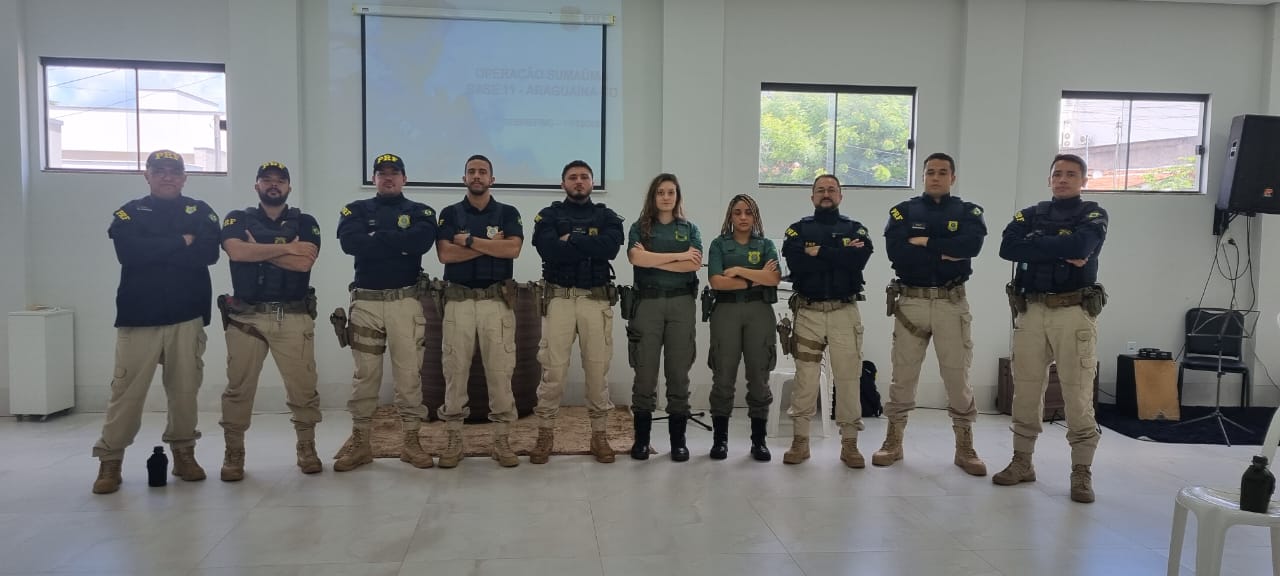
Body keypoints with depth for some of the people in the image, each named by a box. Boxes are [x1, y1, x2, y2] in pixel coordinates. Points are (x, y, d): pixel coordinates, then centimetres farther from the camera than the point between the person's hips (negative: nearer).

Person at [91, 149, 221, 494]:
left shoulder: (200, 212, 10)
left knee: (185, 389, 4)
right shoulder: (129, 213, 8)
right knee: (127, 391, -3)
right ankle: (110, 462, 7)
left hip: (187, 316, 1)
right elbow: (129, 253, -11)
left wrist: (154, 251, -9)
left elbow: (209, 253, -7)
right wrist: (180, 242, -10)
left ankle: (184, 453, 17)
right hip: (139, 316, -1)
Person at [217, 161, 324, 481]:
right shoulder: (237, 219, 9)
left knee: (303, 386, 1)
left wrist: (258, 247, -7)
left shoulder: (305, 223, 8)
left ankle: (307, 448, 15)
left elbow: (304, 262, -10)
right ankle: (234, 453, 16)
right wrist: (287, 247, -10)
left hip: (294, 317, 0)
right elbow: (236, 252, -13)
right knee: (239, 387, 5)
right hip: (246, 316, 1)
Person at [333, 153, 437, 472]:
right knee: (365, 375, 6)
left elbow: (423, 240, -15)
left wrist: (376, 238, -10)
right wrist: (400, 243, -12)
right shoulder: (357, 210, 9)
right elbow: (350, 242, -12)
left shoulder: (420, 211, 8)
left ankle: (411, 441, 11)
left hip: (406, 302, -1)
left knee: (409, 373, 2)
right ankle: (359, 442, 15)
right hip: (365, 301, 1)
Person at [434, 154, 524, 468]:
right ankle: (454, 439, 10)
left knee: (500, 370, -1)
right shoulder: (449, 214, 9)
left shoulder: (508, 213, 8)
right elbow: (445, 254, -7)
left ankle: (501, 439, 6)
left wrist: (470, 240, -9)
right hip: (459, 299, 1)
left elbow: (513, 249, -10)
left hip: (497, 300, 0)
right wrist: (491, 245, -8)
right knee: (455, 369, 1)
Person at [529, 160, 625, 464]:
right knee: (553, 369, -1)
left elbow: (611, 247, -11)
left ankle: (599, 434, 15)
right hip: (559, 298, -1)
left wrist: (571, 239, -9)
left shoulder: (607, 217, 11)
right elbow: (548, 249, -13)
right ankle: (545, 433, 11)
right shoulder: (549, 215, 7)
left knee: (597, 369, 5)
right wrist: (591, 247, -10)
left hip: (597, 299, 1)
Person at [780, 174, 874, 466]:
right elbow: (795, 263, -12)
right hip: (808, 311, 0)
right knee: (805, 377, 2)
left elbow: (859, 259, -12)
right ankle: (800, 441, 10)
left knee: (848, 377, 1)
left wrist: (819, 252, -11)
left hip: (845, 311, 0)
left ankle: (849, 443, 9)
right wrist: (840, 256, -12)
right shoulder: (799, 229, 7)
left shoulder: (856, 229, 9)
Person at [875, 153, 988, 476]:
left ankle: (965, 448, 15)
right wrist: (945, 254, -13)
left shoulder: (968, 212, 8)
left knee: (958, 376, 3)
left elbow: (972, 244, -15)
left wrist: (925, 242, -13)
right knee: (903, 375, 6)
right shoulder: (903, 211, 7)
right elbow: (895, 251, -11)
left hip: (952, 303, 0)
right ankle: (893, 442, 16)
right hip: (911, 301, 0)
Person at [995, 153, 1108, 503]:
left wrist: (1036, 245, -5)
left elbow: (1079, 245, -17)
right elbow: (1008, 248, -7)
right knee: (1026, 393, 8)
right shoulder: (1030, 215, 14)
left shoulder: (1093, 215, 6)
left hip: (1075, 312, -3)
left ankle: (1081, 474, 6)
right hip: (1031, 311, 3)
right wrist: (1061, 250, -11)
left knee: (1078, 398, -3)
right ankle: (1022, 463, 20)